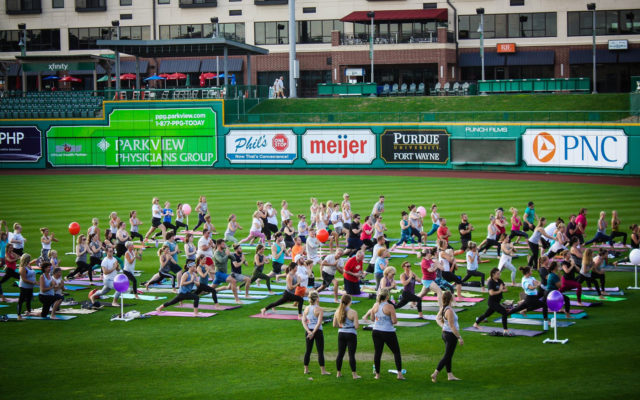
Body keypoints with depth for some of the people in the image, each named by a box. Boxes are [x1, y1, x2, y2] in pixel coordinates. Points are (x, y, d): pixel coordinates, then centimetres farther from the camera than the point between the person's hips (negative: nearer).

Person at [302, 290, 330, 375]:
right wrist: (313, 332, -17)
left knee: (308, 350, 13)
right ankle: (323, 370, 4)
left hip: (308, 331, 5)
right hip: (318, 331, -5)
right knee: (320, 351, 2)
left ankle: (306, 369, 17)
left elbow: (303, 321, -3)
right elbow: (319, 322, -18)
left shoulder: (306, 308, 2)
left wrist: (308, 331, -9)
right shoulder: (319, 309, -12)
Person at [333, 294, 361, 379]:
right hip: (351, 334, -5)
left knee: (340, 354, 13)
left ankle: (338, 373, 19)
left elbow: (334, 325, 6)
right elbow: (356, 326, -16)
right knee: (351, 355, -1)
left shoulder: (337, 311, 1)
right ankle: (354, 374, 2)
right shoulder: (353, 312, -14)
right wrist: (351, 325, 6)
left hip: (341, 334, 5)